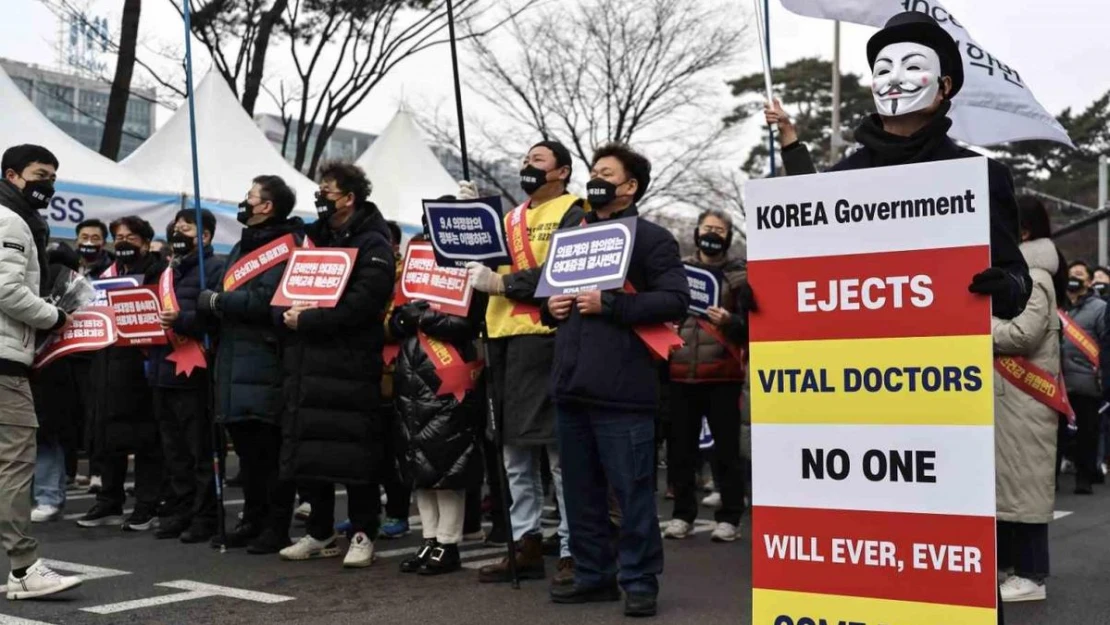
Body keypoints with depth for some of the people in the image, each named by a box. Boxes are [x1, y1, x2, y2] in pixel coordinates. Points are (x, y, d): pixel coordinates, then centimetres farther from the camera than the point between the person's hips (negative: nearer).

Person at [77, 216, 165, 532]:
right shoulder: (108, 274, 19)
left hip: (140, 363, -7)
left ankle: (147, 506, 7)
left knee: (144, 437, 0)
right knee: (106, 435, 10)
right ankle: (109, 504, 20)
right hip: (106, 363, 7)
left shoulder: (156, 273, -2)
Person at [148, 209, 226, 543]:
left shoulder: (215, 268, -5)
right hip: (163, 371, 9)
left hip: (194, 373, -9)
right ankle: (179, 512, 20)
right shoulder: (170, 271, 22)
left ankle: (205, 516, 2)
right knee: (174, 450, 13)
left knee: (200, 450, -3)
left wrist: (182, 320, -27)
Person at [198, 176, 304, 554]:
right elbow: (219, 294, 18)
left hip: (266, 364, -9)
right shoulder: (244, 246, 20)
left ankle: (277, 528, 2)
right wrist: (208, 303, -4)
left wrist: (217, 301, -11)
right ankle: (253, 521, 23)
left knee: (270, 450, -5)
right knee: (247, 447, 13)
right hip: (236, 363, 9)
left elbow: (265, 300, -22)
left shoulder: (286, 247, -9)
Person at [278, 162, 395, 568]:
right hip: (307, 363, 7)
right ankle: (320, 533, 20)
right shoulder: (314, 239, 19)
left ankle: (362, 535, 7)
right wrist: (290, 314, 4)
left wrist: (307, 320, -15)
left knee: (353, 451, -4)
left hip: (350, 364, -7)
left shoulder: (372, 245, -5)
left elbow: (362, 303, -17)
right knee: (307, 450, 9)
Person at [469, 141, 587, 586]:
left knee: (560, 451, -6)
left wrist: (501, 284, -15)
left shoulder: (572, 213, -2)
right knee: (515, 453, 11)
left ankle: (573, 551, 0)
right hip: (503, 337, 8)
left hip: (546, 337, -8)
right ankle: (526, 544, 19)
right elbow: (486, 260, 21)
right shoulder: (512, 217, 22)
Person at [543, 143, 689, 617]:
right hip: (571, 386, 7)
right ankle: (593, 575, 23)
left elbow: (675, 301, -12)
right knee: (580, 491, 12)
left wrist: (608, 304, -16)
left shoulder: (652, 238, 0)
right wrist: (551, 307, 8)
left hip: (620, 389, -7)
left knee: (632, 492, -2)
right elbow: (550, 289, 32)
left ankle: (640, 582, 8)